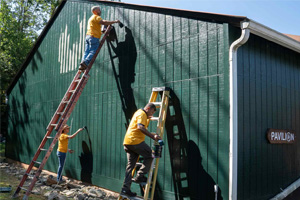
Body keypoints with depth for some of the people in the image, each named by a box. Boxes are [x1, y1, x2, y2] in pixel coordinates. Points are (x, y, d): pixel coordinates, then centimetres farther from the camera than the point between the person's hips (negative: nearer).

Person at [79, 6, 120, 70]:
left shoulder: (91, 18, 28)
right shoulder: (96, 17, -3)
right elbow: (103, 22, -21)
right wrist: (114, 21, -17)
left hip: (88, 36, 9)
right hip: (94, 37, -9)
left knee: (87, 52, 2)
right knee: (93, 52, -10)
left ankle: (82, 64, -8)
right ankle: (85, 62, -25)